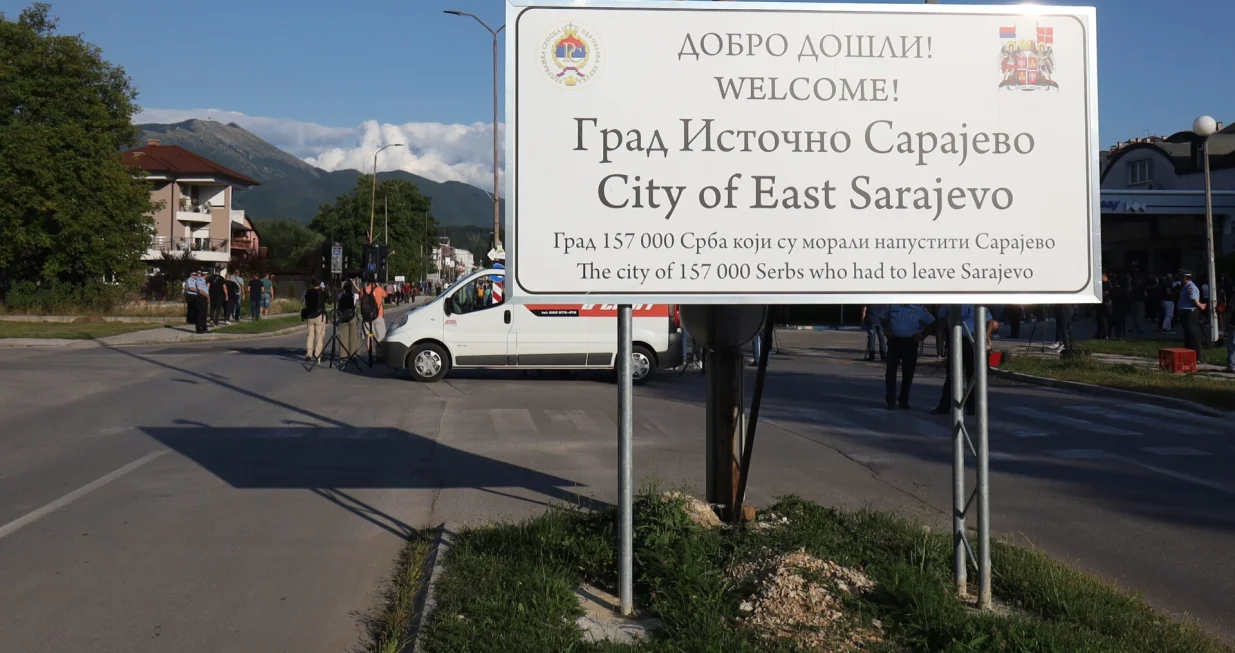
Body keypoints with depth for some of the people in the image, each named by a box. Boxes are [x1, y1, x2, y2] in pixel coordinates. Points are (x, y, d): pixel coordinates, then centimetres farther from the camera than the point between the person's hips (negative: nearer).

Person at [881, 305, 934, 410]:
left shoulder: (919, 308, -3)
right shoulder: (891, 306, 1)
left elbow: (932, 322, 7)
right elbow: (881, 318, 19)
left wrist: (923, 335, -1)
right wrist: (886, 329, 5)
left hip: (910, 342, -1)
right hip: (894, 341, 1)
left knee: (908, 372, 5)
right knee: (891, 370, -7)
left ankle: (903, 400, 17)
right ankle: (890, 400, -3)